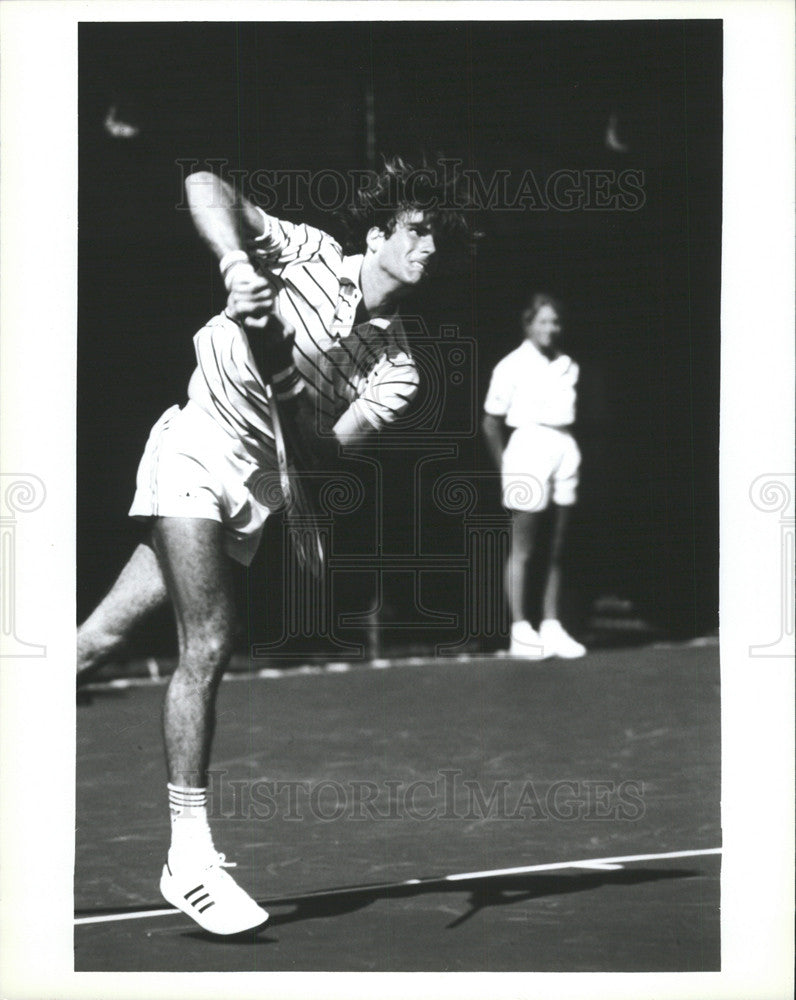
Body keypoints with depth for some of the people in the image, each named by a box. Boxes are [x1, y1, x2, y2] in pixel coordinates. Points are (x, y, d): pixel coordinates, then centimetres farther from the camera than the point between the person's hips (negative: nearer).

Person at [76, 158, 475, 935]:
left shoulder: (395, 368, 5)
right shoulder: (311, 257, -4)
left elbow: (330, 448, -6)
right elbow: (206, 186, -5)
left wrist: (285, 373, -21)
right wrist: (237, 262, -22)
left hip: (251, 489, 5)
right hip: (194, 447, -5)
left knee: (103, 640, 0)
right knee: (208, 644, -15)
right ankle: (190, 856, -10)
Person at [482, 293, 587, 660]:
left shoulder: (567, 366, 11)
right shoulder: (512, 366, -5)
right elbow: (491, 422, -2)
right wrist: (505, 466, -5)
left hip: (565, 449, 6)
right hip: (529, 446, -6)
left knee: (557, 548, 9)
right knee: (521, 550, -2)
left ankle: (551, 627, 15)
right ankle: (520, 632, 0)